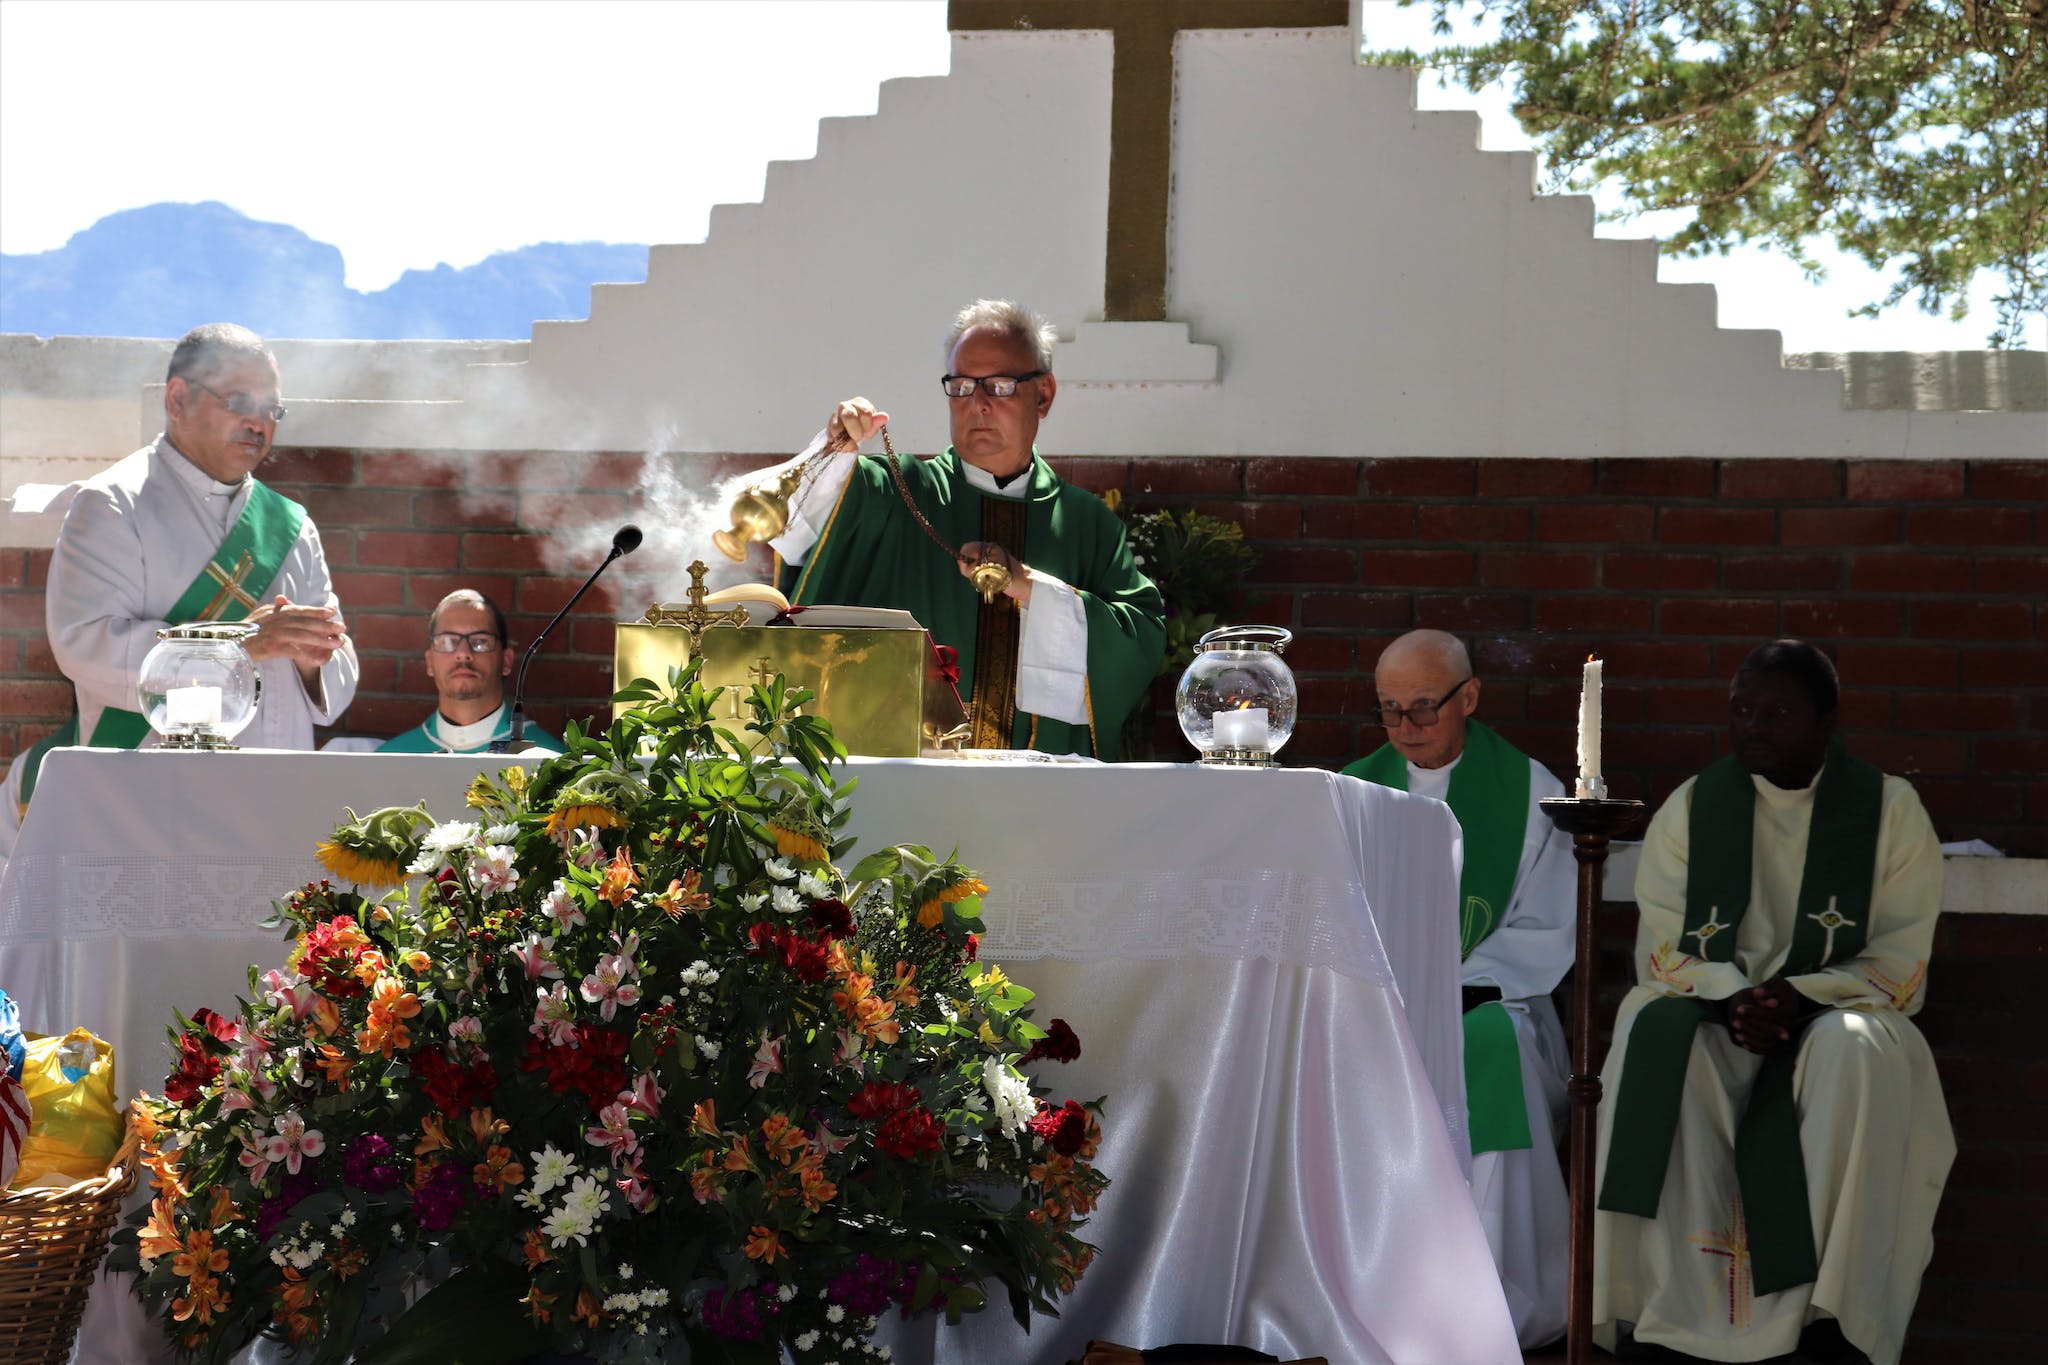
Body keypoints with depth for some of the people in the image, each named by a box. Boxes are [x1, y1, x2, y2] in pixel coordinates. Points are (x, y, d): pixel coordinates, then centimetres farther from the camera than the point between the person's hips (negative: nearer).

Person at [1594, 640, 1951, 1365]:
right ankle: (1666, 1303, -34)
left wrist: (1800, 994, -19)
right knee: (1651, 1035, -33)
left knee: (1851, 1053, -37)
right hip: (1712, 1013, 2)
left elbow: (1898, 966, -2)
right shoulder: (1690, 807, 9)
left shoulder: (1889, 810, 4)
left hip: (1835, 1012, -1)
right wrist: (1731, 997, -17)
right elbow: (1662, 948, 4)